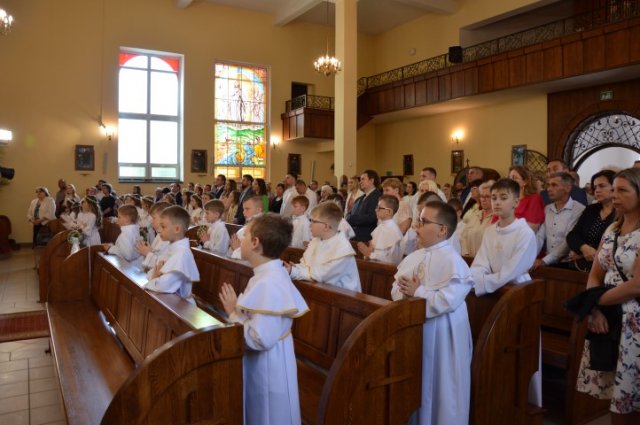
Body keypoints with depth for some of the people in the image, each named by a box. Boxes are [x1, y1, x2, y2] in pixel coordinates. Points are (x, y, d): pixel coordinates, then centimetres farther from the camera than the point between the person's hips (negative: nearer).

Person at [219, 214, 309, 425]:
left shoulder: (268, 284, -28)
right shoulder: (269, 274, 3)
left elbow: (260, 339, -31)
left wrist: (233, 314, -19)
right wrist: (237, 311, 1)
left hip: (267, 370, -9)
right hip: (260, 365, 9)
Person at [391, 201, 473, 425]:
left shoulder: (453, 262, -16)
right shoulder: (413, 258, 8)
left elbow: (447, 301, -25)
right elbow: (396, 290, 7)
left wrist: (417, 292, -18)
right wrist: (405, 291, -14)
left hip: (440, 335, -7)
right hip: (412, 328, 8)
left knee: (437, 387, 6)